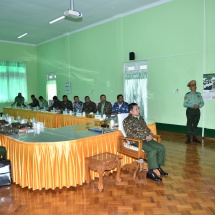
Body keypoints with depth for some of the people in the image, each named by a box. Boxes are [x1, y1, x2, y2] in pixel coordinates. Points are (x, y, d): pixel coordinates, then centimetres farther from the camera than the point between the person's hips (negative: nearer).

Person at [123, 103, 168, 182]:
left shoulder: (140, 117, 17)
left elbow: (146, 128, 20)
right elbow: (131, 134, -15)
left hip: (147, 138, 8)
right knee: (152, 151, -27)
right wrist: (145, 137, -18)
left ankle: (158, 167, 7)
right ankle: (150, 172, -14)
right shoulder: (127, 121, -7)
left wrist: (150, 135, -3)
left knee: (161, 148, -7)